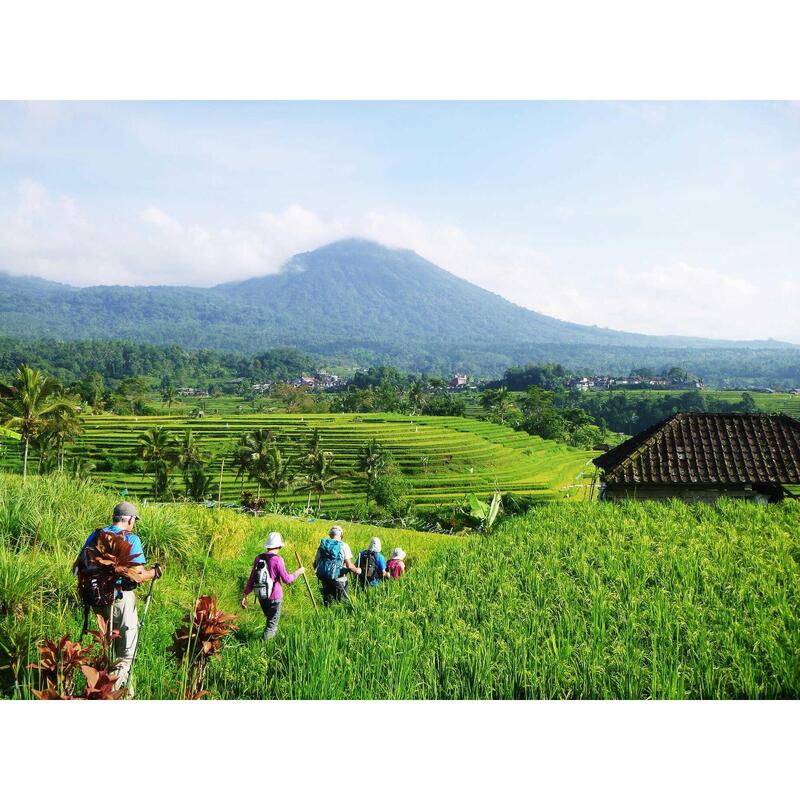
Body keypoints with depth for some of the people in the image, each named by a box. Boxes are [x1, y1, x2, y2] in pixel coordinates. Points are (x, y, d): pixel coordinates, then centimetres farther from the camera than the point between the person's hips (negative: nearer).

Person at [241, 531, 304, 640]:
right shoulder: (277, 560, -17)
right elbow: (286, 579, -14)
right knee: (272, 624, 5)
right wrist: (298, 572, 1)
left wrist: (244, 595, 7)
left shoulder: (258, 558, 0)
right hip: (274, 597, -6)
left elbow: (251, 579, 3)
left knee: (271, 620, 25)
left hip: (261, 596, 6)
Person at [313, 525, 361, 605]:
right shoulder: (344, 546, -6)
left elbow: (315, 564, 9)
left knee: (328, 602, 16)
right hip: (338, 580, -4)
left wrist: (318, 571, 29)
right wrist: (356, 570, 7)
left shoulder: (322, 545, 6)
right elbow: (349, 565, -13)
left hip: (324, 579, 4)